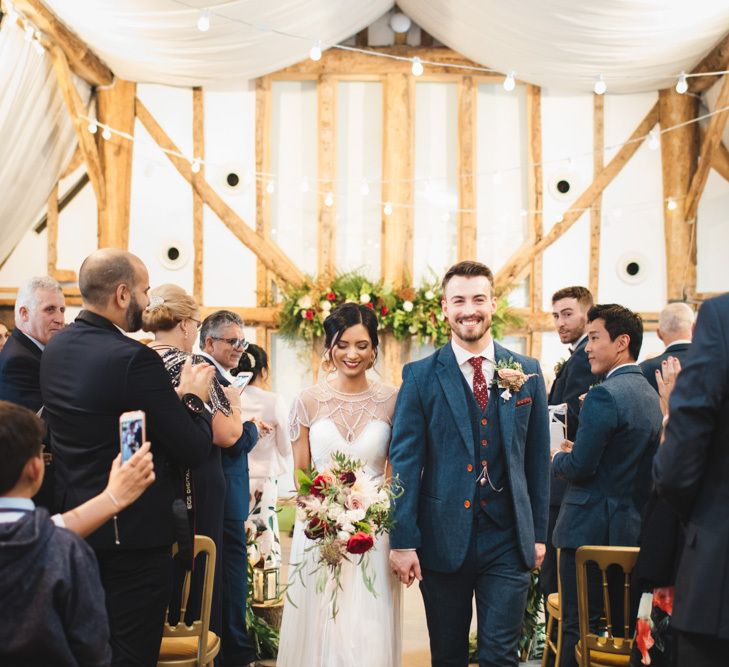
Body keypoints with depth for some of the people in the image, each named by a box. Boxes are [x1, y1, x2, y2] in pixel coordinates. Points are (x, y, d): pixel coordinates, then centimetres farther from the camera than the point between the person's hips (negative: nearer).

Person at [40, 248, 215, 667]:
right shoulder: (135, 359, -23)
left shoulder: (56, 349, 3)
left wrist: (176, 395, 13)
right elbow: (194, 451, -20)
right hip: (134, 533, -8)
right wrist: (194, 396, -2)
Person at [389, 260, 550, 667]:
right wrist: (403, 540, -8)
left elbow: (538, 458, 9)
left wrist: (539, 533, 7)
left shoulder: (527, 373, 5)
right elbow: (405, 461, -3)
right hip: (443, 540, -1)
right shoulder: (422, 376, -1)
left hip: (508, 541, 1)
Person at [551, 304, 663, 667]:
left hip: (592, 528, -9)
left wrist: (559, 456, 1)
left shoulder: (605, 395, -17)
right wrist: (577, 449, 14)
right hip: (634, 527, 9)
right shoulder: (649, 394, 12)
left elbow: (579, 467, -19)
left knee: (578, 628, -3)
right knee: (622, 625, 14)